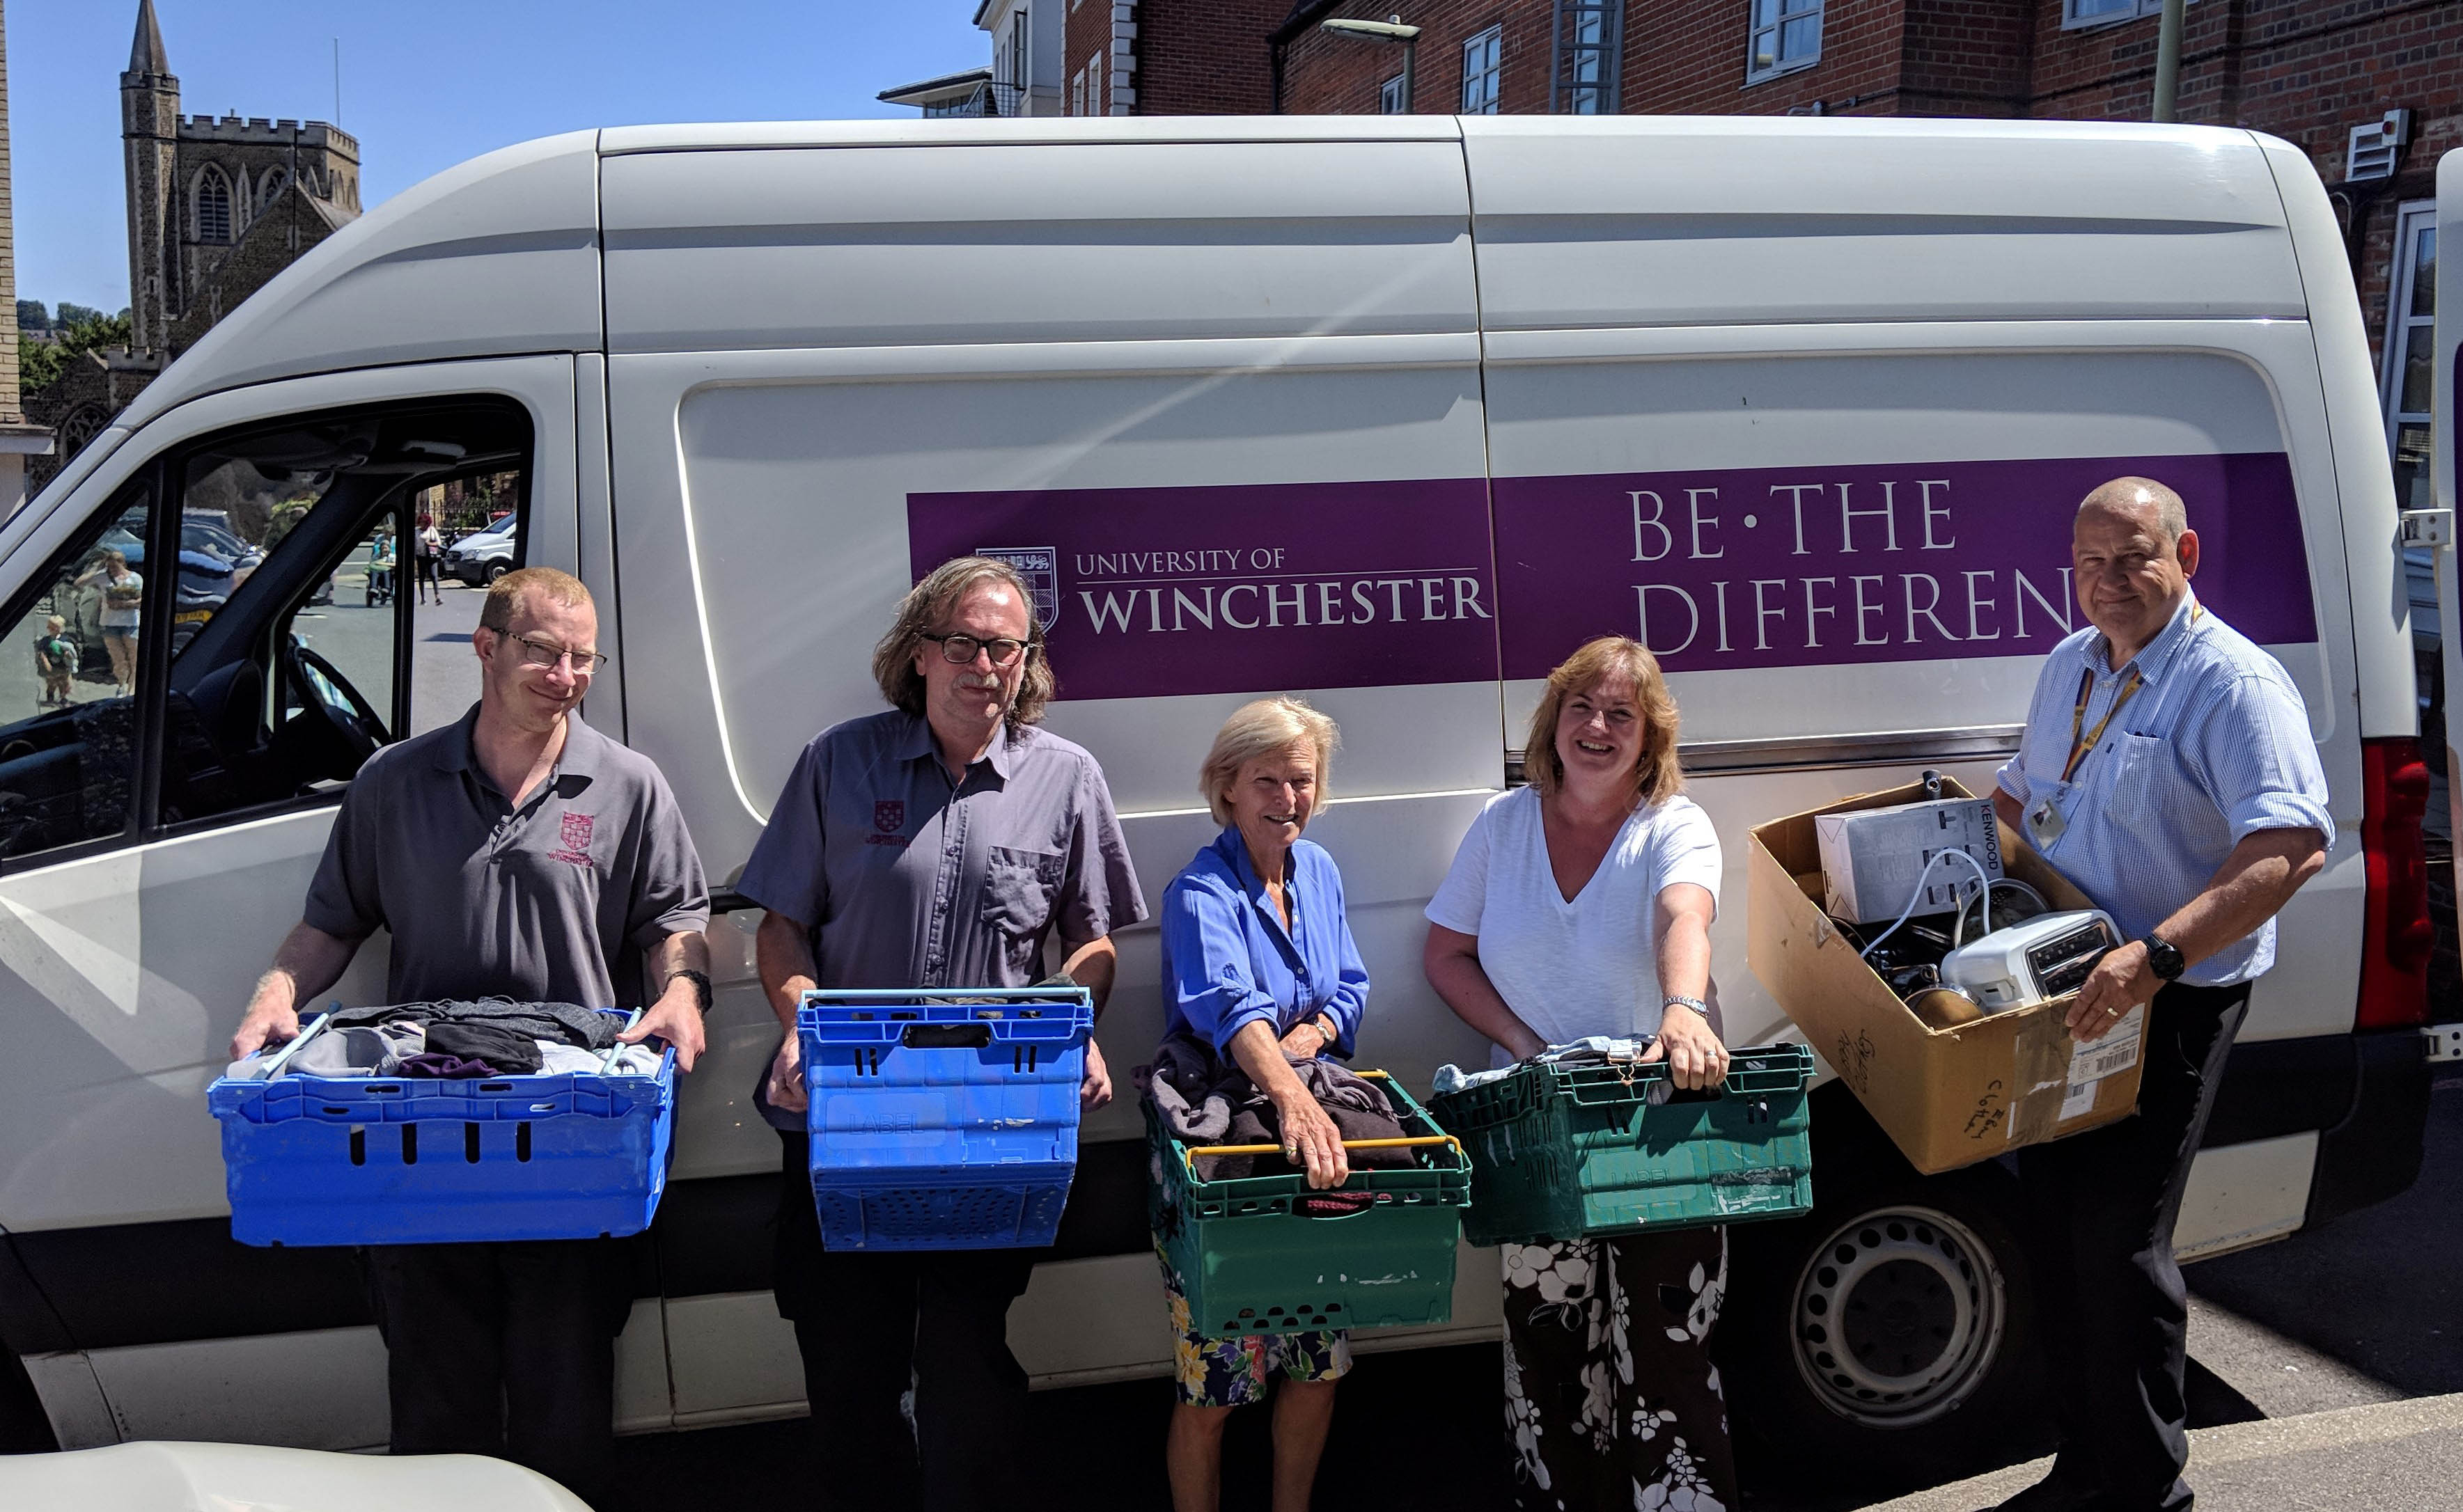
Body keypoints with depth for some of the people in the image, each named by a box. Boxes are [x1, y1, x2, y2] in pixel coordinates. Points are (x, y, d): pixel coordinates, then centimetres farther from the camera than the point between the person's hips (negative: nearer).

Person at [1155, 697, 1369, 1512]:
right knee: (1213, 1387, 0)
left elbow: (1352, 986, 10)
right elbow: (1228, 1000, -37)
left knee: (1320, 1364, 14)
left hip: (1314, 1149, 6)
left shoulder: (1319, 871, 5)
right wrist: (1289, 1094, -54)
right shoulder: (1202, 892, -18)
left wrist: (1314, 1032, -13)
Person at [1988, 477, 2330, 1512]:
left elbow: (2292, 847, -28)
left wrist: (2154, 955, -36)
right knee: (2056, 1233, 14)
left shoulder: (2233, 685, -16)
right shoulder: (2067, 668, 11)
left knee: (2118, 1243, -4)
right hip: (2068, 997, 8)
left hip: (2172, 1004, -8)